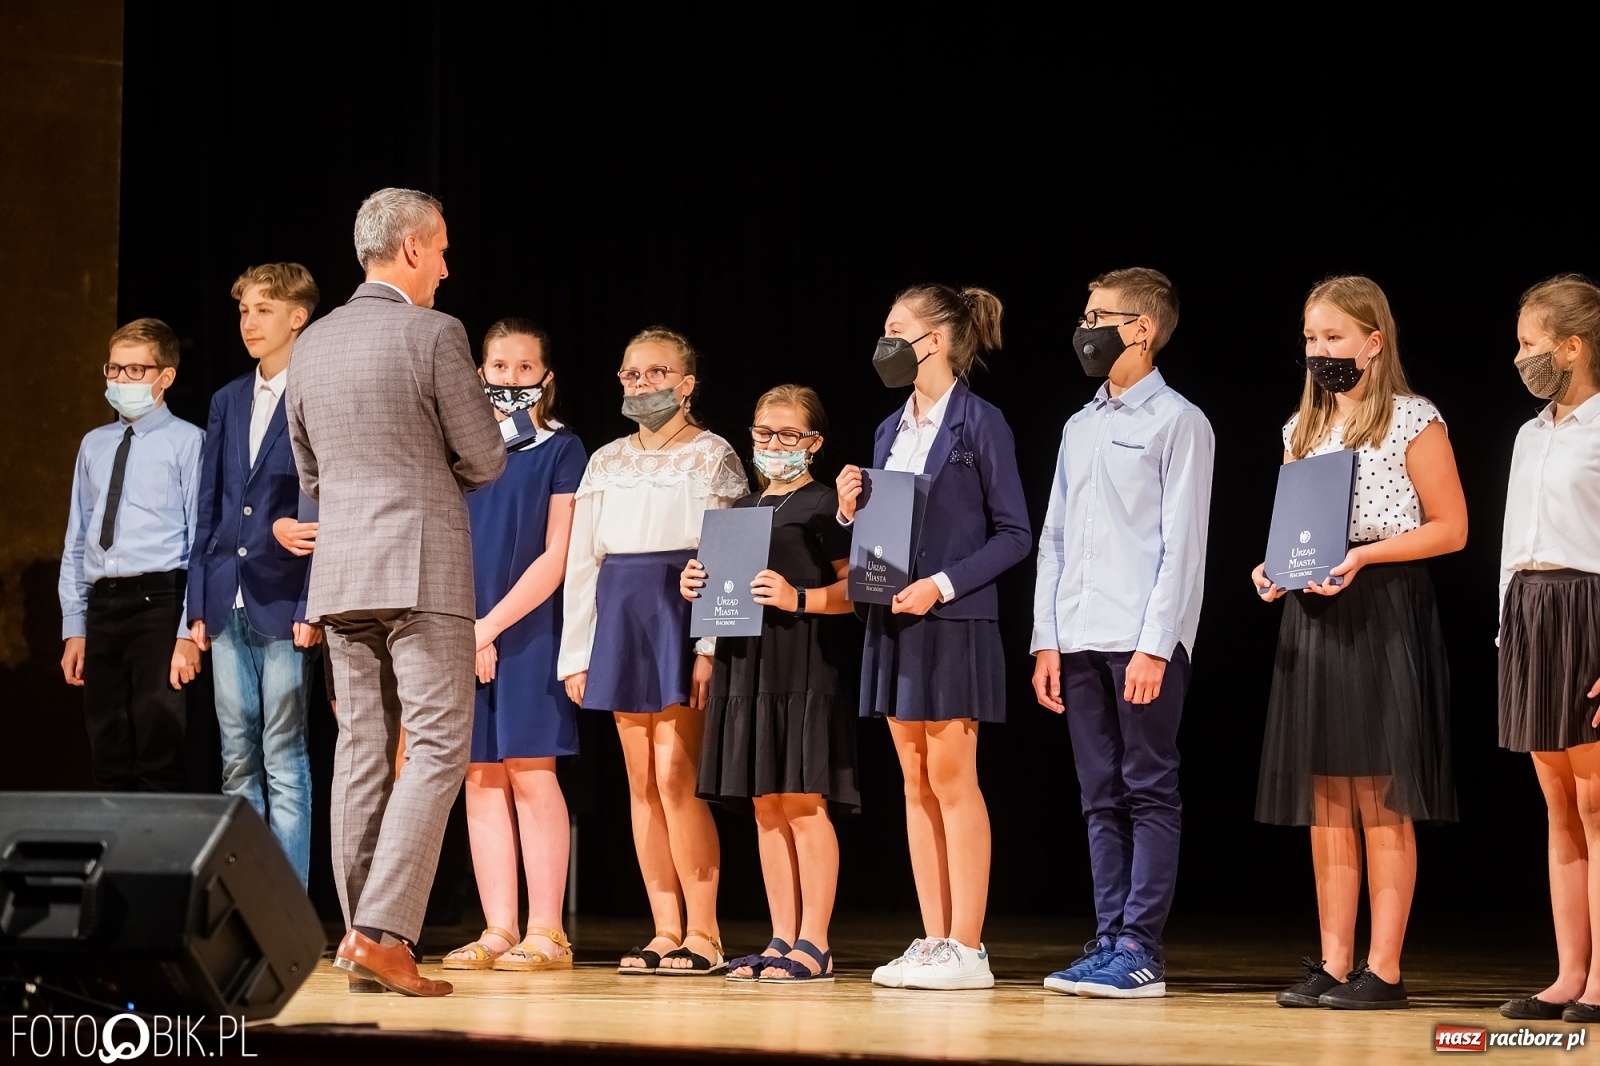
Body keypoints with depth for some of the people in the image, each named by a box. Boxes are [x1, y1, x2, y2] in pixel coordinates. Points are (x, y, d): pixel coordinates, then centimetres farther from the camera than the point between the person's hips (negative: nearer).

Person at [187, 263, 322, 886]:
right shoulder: (228, 401, 16)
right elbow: (209, 508, 16)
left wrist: (313, 607, -14)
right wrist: (198, 604, 9)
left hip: (286, 606, -6)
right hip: (228, 604, 6)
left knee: (285, 762, -5)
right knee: (238, 764, 8)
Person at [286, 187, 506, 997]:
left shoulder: (313, 344, 11)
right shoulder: (434, 335, -8)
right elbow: (484, 461, -4)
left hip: (340, 573, 6)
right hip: (423, 571, -6)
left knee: (361, 752, 8)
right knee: (436, 748, -5)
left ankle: (361, 939, 8)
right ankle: (382, 931, -15)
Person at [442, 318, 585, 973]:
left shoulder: (561, 450, 2)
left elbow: (557, 556, -6)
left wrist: (491, 624, -11)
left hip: (528, 630, -4)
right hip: (463, 635, 4)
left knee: (530, 774, -8)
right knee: (481, 780, 2)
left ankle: (546, 934, -7)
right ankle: (498, 931, 4)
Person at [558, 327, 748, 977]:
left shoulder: (712, 456, 1)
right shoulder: (607, 462, 16)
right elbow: (581, 561, 15)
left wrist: (711, 647, -15)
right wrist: (576, 653, 9)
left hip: (682, 614, -5)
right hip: (621, 619, 5)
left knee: (674, 776, -12)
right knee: (642, 783, 4)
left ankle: (702, 935, -6)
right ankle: (665, 933, 7)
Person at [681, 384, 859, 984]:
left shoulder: (824, 505, -2)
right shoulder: (742, 509, 20)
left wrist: (799, 599, -21)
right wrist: (697, 587, 7)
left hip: (803, 666, -7)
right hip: (745, 664, 7)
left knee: (803, 803, -8)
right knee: (766, 806, 7)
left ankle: (814, 945, -6)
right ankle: (782, 940, 11)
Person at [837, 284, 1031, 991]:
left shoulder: (979, 424, -7)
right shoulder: (891, 430, 14)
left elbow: (1014, 534, -9)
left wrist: (943, 585, -17)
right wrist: (849, 512, -3)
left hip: (954, 623, -7)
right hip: (894, 621, 7)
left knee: (952, 778, -6)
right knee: (916, 781, 7)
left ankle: (967, 948, -2)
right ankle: (933, 943, 11)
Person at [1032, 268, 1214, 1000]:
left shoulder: (1177, 423, -2)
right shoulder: (1080, 428, 18)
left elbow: (1183, 544, -8)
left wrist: (1155, 646, -15)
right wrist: (1046, 641, 9)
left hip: (1145, 641, -7)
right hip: (1079, 639, 7)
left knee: (1150, 794, -4)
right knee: (1101, 798, 7)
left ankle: (1140, 949, -6)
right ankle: (1109, 941, 10)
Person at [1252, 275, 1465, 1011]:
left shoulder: (1413, 421, -3)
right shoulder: (1302, 430, 15)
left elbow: (1450, 528, -6)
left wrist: (1364, 555, -18)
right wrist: (1274, 568, 0)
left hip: (1385, 614, -6)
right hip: (1313, 617, 6)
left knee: (1381, 800, -5)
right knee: (1325, 802, 5)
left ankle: (1384, 970, -3)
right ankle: (1333, 965, 9)